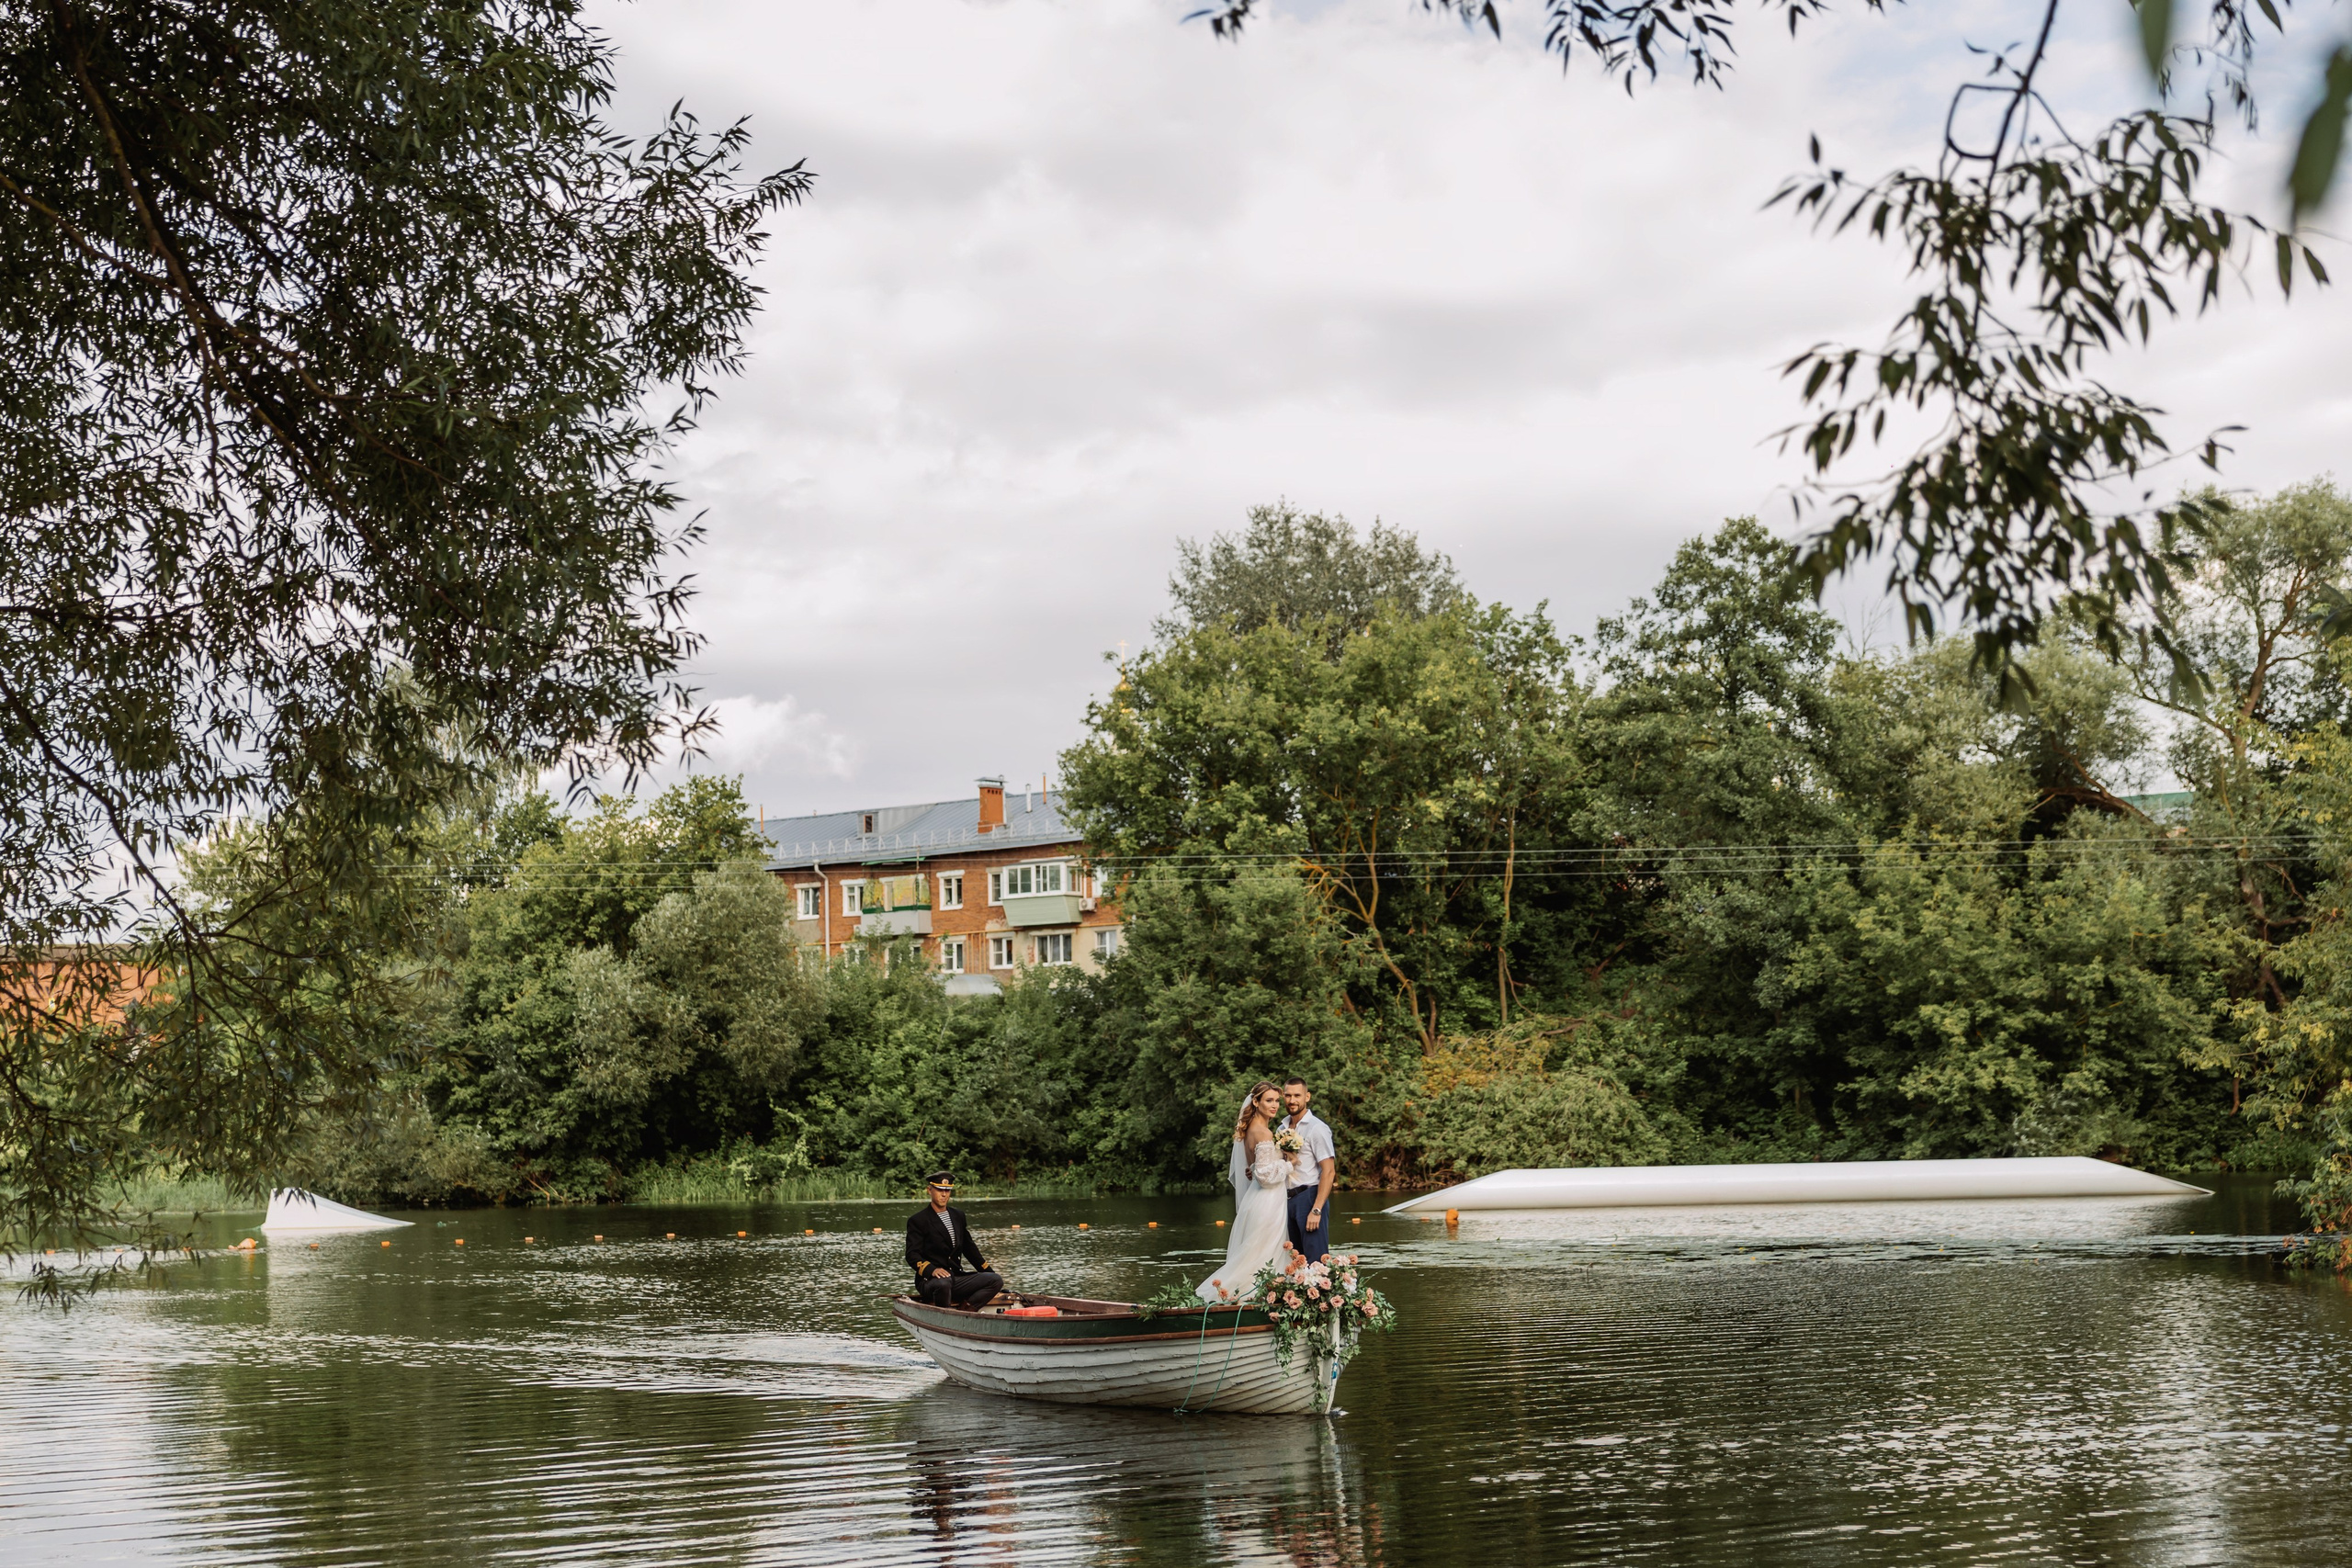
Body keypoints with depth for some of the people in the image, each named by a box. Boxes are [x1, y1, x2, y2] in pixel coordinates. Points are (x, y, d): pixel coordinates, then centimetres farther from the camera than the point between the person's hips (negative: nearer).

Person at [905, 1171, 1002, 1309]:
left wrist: (990, 1273, 23)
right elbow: (912, 1255, -10)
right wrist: (932, 1270, -29)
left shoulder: (958, 1215, 19)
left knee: (996, 1280, -13)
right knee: (943, 1283, -41)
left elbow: (970, 1248, 26)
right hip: (929, 1281, -6)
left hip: (956, 1279, 6)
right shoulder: (917, 1221, -1)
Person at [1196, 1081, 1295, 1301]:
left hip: (1254, 1198, 9)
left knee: (1250, 1255, 12)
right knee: (1263, 1256, -4)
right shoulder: (1263, 1133, -17)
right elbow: (1266, 1174, -21)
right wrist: (1289, 1164, -10)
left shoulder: (1249, 1129, 10)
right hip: (1267, 1202, -9)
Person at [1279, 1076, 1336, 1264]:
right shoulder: (1282, 1129, 14)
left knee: (1315, 1262, -10)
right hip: (1289, 1199, 8)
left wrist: (1316, 1210, -21)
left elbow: (1329, 1171, -15)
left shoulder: (1316, 1128, -9)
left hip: (1310, 1197, -8)